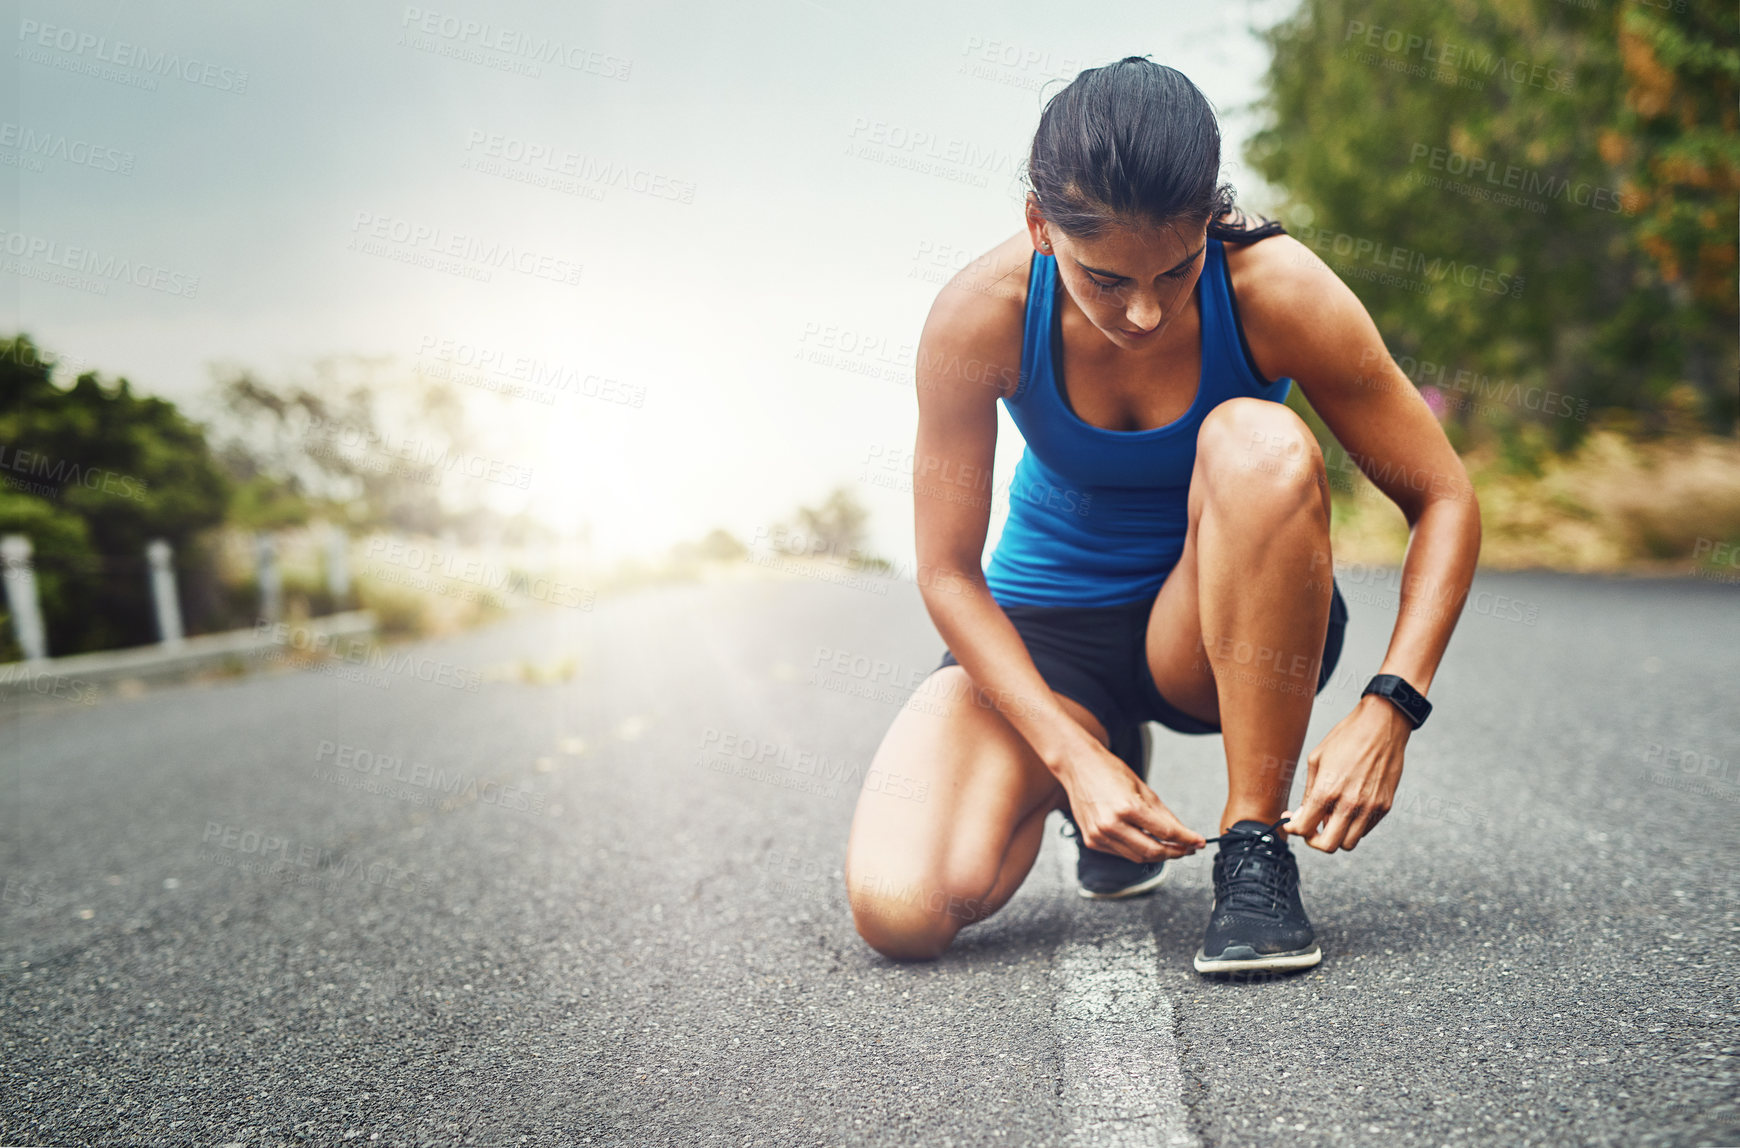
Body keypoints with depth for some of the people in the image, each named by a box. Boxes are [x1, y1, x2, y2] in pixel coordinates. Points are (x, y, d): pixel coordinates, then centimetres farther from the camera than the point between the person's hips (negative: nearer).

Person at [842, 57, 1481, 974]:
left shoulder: (1276, 289, -22)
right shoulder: (981, 314, -21)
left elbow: (1444, 502, -14)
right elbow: (949, 573, -14)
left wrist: (1388, 707, -28)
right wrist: (1074, 756, -24)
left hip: (1220, 631, -1)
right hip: (1045, 629, 1)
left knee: (1260, 442, -35)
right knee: (898, 910, -23)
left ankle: (1254, 846, -22)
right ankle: (1097, 771, 12)